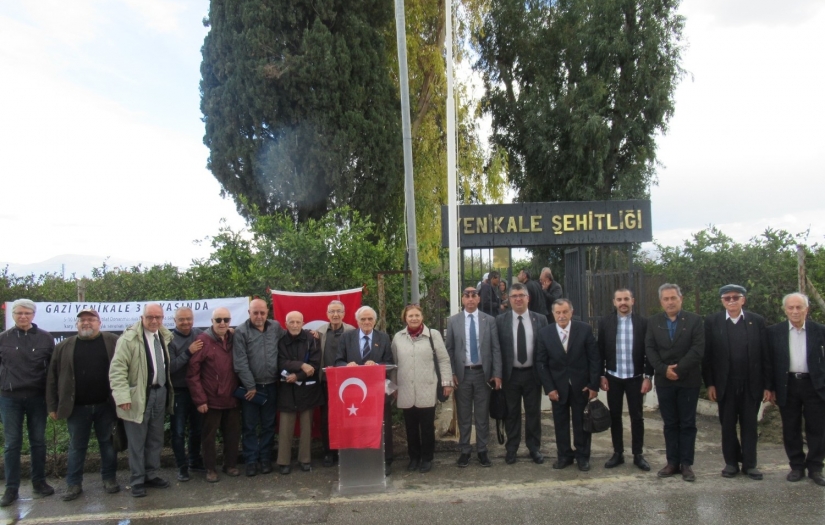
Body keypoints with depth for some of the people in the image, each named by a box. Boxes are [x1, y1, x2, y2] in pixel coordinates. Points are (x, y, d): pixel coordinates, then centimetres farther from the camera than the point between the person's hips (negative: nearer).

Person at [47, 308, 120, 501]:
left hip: (106, 405, -1)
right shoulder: (64, 347, 5)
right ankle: (74, 484, 20)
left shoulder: (113, 342, 0)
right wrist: (52, 406, 2)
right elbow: (53, 378, 6)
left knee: (107, 443, 10)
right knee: (76, 446, 10)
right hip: (77, 407, 1)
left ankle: (109, 478, 22)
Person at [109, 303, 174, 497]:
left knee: (156, 439, 16)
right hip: (138, 396, -6)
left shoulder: (166, 337, 6)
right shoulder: (129, 338, -13)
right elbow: (117, 368, -16)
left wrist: (168, 391, 8)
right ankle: (137, 481, 17)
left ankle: (151, 475, 29)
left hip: (160, 393, 6)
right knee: (137, 441, 5)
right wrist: (123, 396, -23)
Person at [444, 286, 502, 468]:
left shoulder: (489, 320, 2)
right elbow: (449, 349, 3)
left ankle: (482, 451, 19)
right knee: (464, 415, 8)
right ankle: (464, 451, 18)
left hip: (483, 373, 0)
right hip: (462, 373, 0)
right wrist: (451, 373, -5)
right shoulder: (453, 321, 2)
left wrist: (497, 374, -5)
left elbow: (496, 348, 1)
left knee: (482, 415, 7)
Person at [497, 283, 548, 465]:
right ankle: (511, 449, 21)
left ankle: (534, 448, 24)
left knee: (533, 413, 10)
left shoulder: (540, 319, 1)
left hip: (533, 374, 1)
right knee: (512, 413, 9)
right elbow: (497, 348, -1)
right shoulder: (500, 320, -2)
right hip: (510, 374, 0)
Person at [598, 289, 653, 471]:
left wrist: (648, 376, -6)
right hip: (613, 378, 1)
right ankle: (618, 453, 18)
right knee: (615, 416, 8)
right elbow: (600, 351, 2)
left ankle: (638, 455, 17)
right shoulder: (605, 322, 0)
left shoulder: (643, 322, -2)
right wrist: (601, 376, -1)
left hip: (635, 378, -1)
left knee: (637, 417, 5)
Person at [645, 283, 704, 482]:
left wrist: (678, 369, -17)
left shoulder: (694, 320, -1)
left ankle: (686, 464, 11)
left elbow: (698, 349, -10)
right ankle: (672, 462, 14)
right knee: (670, 424, 8)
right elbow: (650, 349, 0)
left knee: (687, 424, 4)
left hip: (688, 380, -2)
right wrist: (664, 370, -13)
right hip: (664, 381, 2)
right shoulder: (653, 322, 6)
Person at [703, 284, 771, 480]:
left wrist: (768, 385, -3)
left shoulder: (757, 321, 0)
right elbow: (707, 355, -2)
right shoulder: (712, 321, -2)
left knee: (749, 425, 8)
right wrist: (709, 384, -6)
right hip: (725, 384, 0)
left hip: (751, 384, 0)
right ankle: (731, 462, 21)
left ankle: (749, 463, 19)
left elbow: (765, 355, 0)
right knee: (727, 425, 9)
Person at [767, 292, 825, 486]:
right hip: (787, 386, 1)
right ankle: (796, 466, 21)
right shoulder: (774, 332, 1)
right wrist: (771, 388, 0)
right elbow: (770, 361, 3)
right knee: (791, 429, 8)